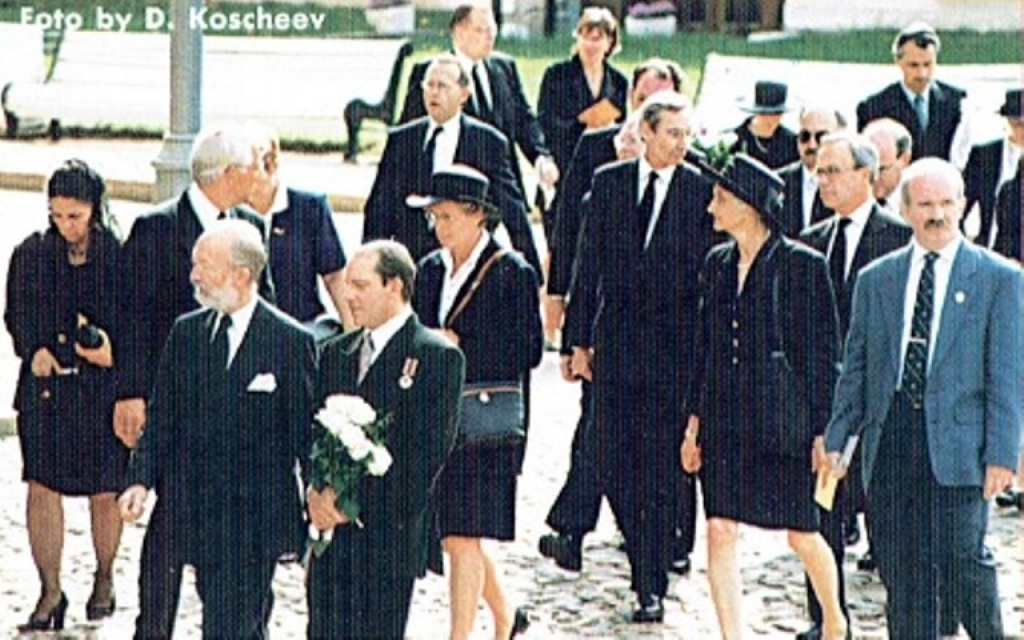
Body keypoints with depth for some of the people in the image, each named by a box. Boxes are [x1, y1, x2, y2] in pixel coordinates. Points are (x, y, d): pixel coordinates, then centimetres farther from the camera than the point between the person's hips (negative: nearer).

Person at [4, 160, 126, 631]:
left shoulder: (121, 257, -6)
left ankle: (104, 580, 28)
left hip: (103, 390, -2)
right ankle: (51, 592, 6)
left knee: (105, 494, 7)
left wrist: (114, 353, -17)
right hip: (46, 387, 2)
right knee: (42, 488, -3)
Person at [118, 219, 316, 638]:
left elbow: (307, 430, -3)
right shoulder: (186, 333, 8)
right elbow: (161, 419, 9)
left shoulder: (290, 341, -6)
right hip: (193, 513, 5)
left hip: (256, 517, -5)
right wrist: (141, 479, -4)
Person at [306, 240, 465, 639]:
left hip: (389, 532, -6)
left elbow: (429, 449, -11)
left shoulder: (437, 358, -5)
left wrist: (354, 500, -13)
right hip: (332, 533, 6)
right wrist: (318, 493, -8)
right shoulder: (337, 353, 16)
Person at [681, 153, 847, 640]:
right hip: (726, 420, 5)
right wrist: (695, 421, 12)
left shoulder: (802, 265, -8)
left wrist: (823, 429, -8)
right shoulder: (718, 264, 9)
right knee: (720, 532, -4)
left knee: (801, 535, 8)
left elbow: (824, 353, -6)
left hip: (783, 417, -5)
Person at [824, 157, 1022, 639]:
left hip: (956, 441, -3)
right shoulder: (875, 279, 13)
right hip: (889, 441, 3)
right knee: (900, 572, 5)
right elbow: (855, 369, 15)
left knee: (961, 558, -8)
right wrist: (836, 439, 6)